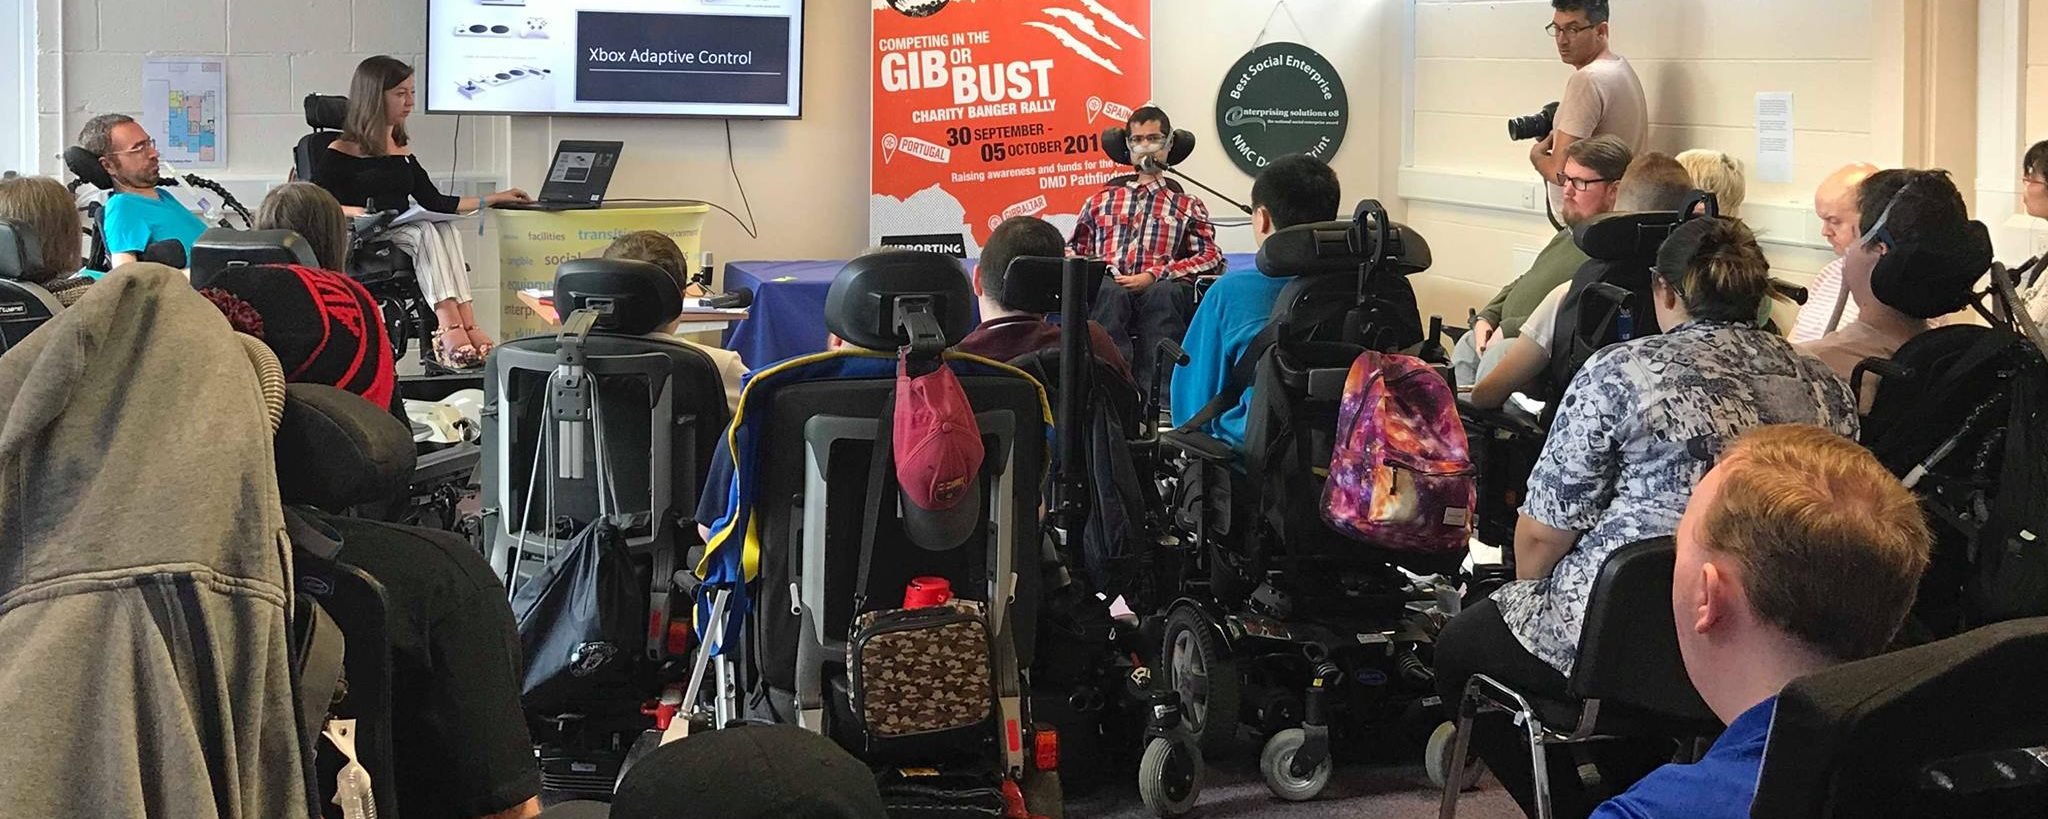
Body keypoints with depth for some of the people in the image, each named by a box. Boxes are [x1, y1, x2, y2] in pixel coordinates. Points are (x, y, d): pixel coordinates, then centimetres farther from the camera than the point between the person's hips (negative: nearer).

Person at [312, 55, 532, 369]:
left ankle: (463, 327, -45)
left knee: (443, 230, -28)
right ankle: (454, 328, -46)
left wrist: (495, 198, 23)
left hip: (400, 236, 5)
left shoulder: (402, 151, 23)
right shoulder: (340, 154, 2)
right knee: (430, 232, -32)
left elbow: (436, 202, 24)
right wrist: (350, 211, -24)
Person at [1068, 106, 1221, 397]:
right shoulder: (1101, 200, 30)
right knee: (1108, 292, -37)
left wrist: (1153, 276, -9)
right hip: (1108, 290, 1)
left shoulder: (1189, 207, 22)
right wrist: (1075, 261, 3)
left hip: (1157, 292, -1)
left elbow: (1210, 256, 7)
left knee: (1166, 292, -38)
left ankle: (1154, 392, -49)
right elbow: (1074, 248, 32)